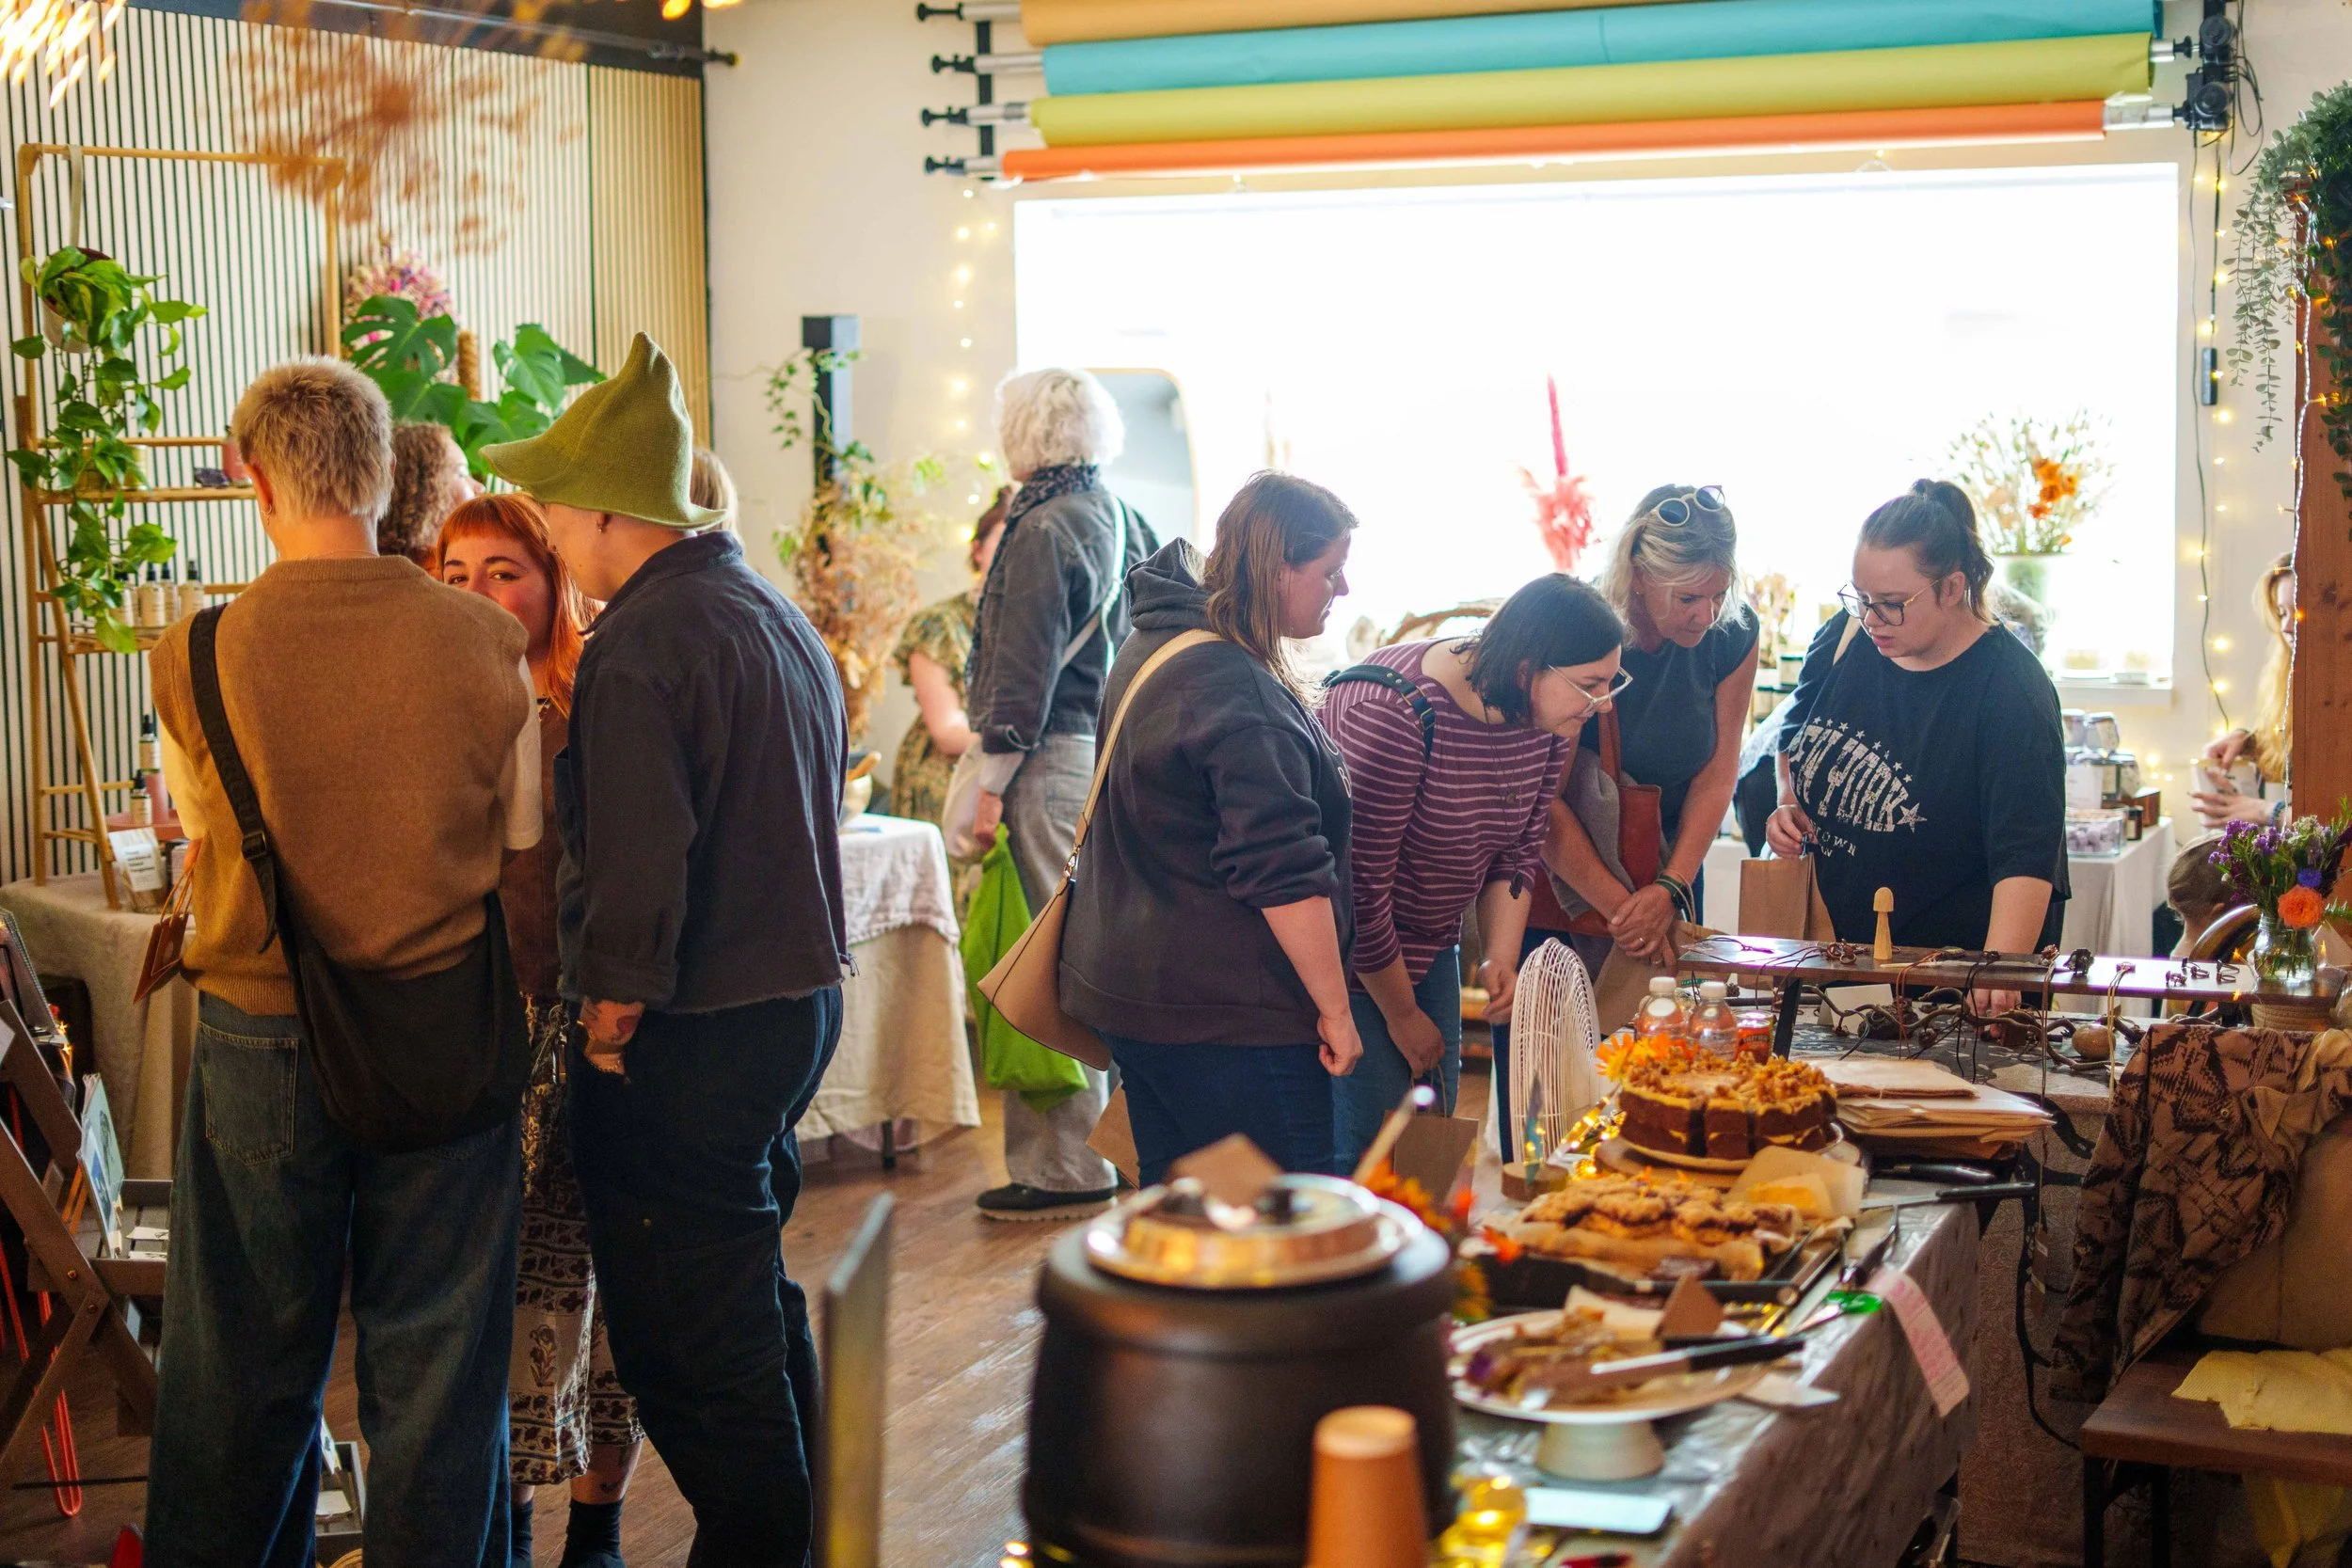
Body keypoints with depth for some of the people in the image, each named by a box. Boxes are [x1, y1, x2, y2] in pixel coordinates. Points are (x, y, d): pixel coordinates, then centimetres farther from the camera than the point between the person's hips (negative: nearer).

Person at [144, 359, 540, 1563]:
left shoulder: (193, 659, -11)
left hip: (260, 1040, 0)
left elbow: (203, 835, 5)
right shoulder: (489, 646, -9)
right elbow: (525, 849, 0)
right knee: (435, 1369, 12)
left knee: (245, 1371, 14)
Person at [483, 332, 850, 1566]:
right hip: (802, 994, 10)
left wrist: (610, 1020, -12)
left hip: (690, 1041, -10)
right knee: (755, 1297, 22)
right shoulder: (783, 618, 12)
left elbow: (634, 872, -23)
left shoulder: (638, 650, -18)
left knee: (685, 1337, 0)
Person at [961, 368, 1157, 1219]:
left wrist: (992, 784, -12)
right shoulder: (1121, 519, 13)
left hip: (1058, 759, -9)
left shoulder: (1044, 530, -12)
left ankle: (1065, 1167, -2)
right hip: (1117, 752, 9)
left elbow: (1023, 669, -15)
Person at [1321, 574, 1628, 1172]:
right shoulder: (1393, 717, -31)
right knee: (1376, 1140, -10)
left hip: (1431, 943, 7)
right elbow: (1360, 885, -25)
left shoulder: (1547, 717, -7)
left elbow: (1519, 849, 6)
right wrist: (1403, 1015, -14)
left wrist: (1501, 958, -9)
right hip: (1349, 953, -7)